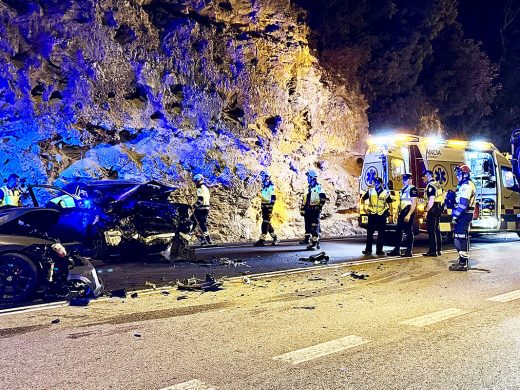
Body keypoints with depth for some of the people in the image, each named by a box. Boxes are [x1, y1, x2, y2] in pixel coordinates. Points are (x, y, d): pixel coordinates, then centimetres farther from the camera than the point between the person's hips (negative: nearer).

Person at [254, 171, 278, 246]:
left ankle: (262, 240, -10)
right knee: (267, 223, 12)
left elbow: (273, 198, -16)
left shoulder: (271, 186, -12)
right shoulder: (263, 186, 15)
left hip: (268, 206, -9)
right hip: (263, 206, 9)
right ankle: (274, 237, 23)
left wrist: (271, 207, -20)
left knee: (265, 223, -10)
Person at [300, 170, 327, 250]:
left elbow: (323, 198, -16)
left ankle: (315, 243, -9)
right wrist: (302, 209, 17)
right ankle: (307, 239, 26)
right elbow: (305, 199, 21)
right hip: (308, 210, 8)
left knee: (314, 227, -9)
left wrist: (319, 206, -15)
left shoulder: (318, 187, -8)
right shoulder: (309, 188, 18)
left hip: (315, 210, -8)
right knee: (307, 225, 15)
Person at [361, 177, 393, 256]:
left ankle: (379, 250, 10)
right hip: (372, 215, 0)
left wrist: (388, 211, 1)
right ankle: (368, 249, 10)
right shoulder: (370, 191, 3)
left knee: (381, 233, 3)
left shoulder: (386, 193, 2)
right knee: (369, 232, 2)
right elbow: (363, 199, 12)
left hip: (382, 215, 0)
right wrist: (365, 208, 3)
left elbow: (390, 203, 13)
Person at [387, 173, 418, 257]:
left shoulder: (412, 189, -10)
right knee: (398, 231, 9)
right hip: (402, 212, 9)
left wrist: (409, 215, -23)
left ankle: (409, 252, 2)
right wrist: (399, 214, 19)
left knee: (409, 232, -3)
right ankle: (396, 250, 15)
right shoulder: (402, 189, 18)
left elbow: (414, 203, -16)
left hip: (408, 212, -9)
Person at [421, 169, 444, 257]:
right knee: (437, 230, 14)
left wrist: (426, 210, -18)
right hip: (438, 209, 10)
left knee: (431, 230, -6)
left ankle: (433, 251, -6)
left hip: (432, 209, -10)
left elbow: (431, 200, -21)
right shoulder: (438, 185, 16)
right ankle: (438, 249, 20)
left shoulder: (430, 186, -14)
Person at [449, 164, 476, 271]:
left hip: (464, 215, -11)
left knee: (460, 238, -10)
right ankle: (463, 261, 24)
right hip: (463, 215, 11)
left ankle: (462, 263, -9)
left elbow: (463, 203, -23)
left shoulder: (467, 185, -14)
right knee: (463, 238, 16)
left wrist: (455, 216, -22)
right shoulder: (464, 185, 19)